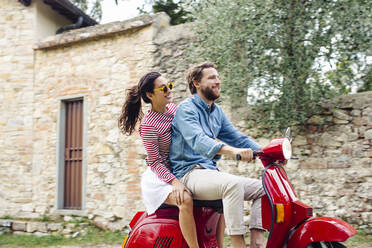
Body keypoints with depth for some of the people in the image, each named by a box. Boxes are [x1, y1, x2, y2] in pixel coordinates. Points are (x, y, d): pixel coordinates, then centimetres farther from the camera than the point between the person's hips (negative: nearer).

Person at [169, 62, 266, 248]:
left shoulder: (217, 111, 19)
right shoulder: (186, 109, -8)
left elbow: (237, 137, 17)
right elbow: (197, 140, -26)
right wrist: (231, 150, -43)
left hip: (211, 171, 9)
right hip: (190, 172, -9)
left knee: (262, 187, 0)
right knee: (234, 184, -34)